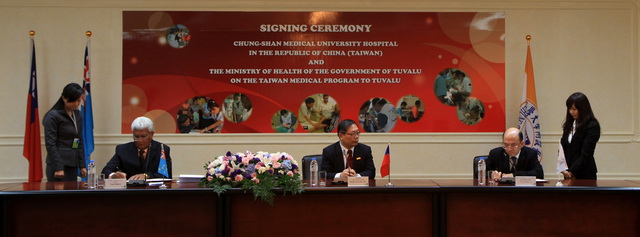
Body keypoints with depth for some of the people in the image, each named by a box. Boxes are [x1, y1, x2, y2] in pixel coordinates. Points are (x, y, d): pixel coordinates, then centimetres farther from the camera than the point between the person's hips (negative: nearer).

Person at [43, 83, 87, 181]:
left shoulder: (77, 115, 13)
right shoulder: (53, 116, -8)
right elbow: (50, 144, -12)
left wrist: (82, 165, 11)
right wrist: (58, 168, -16)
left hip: (73, 165, 7)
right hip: (58, 164, -7)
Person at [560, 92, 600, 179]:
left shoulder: (592, 126, -7)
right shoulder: (569, 125, 12)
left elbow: (586, 153, -12)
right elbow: (563, 147, 10)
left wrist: (571, 172, -13)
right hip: (569, 174, 5)